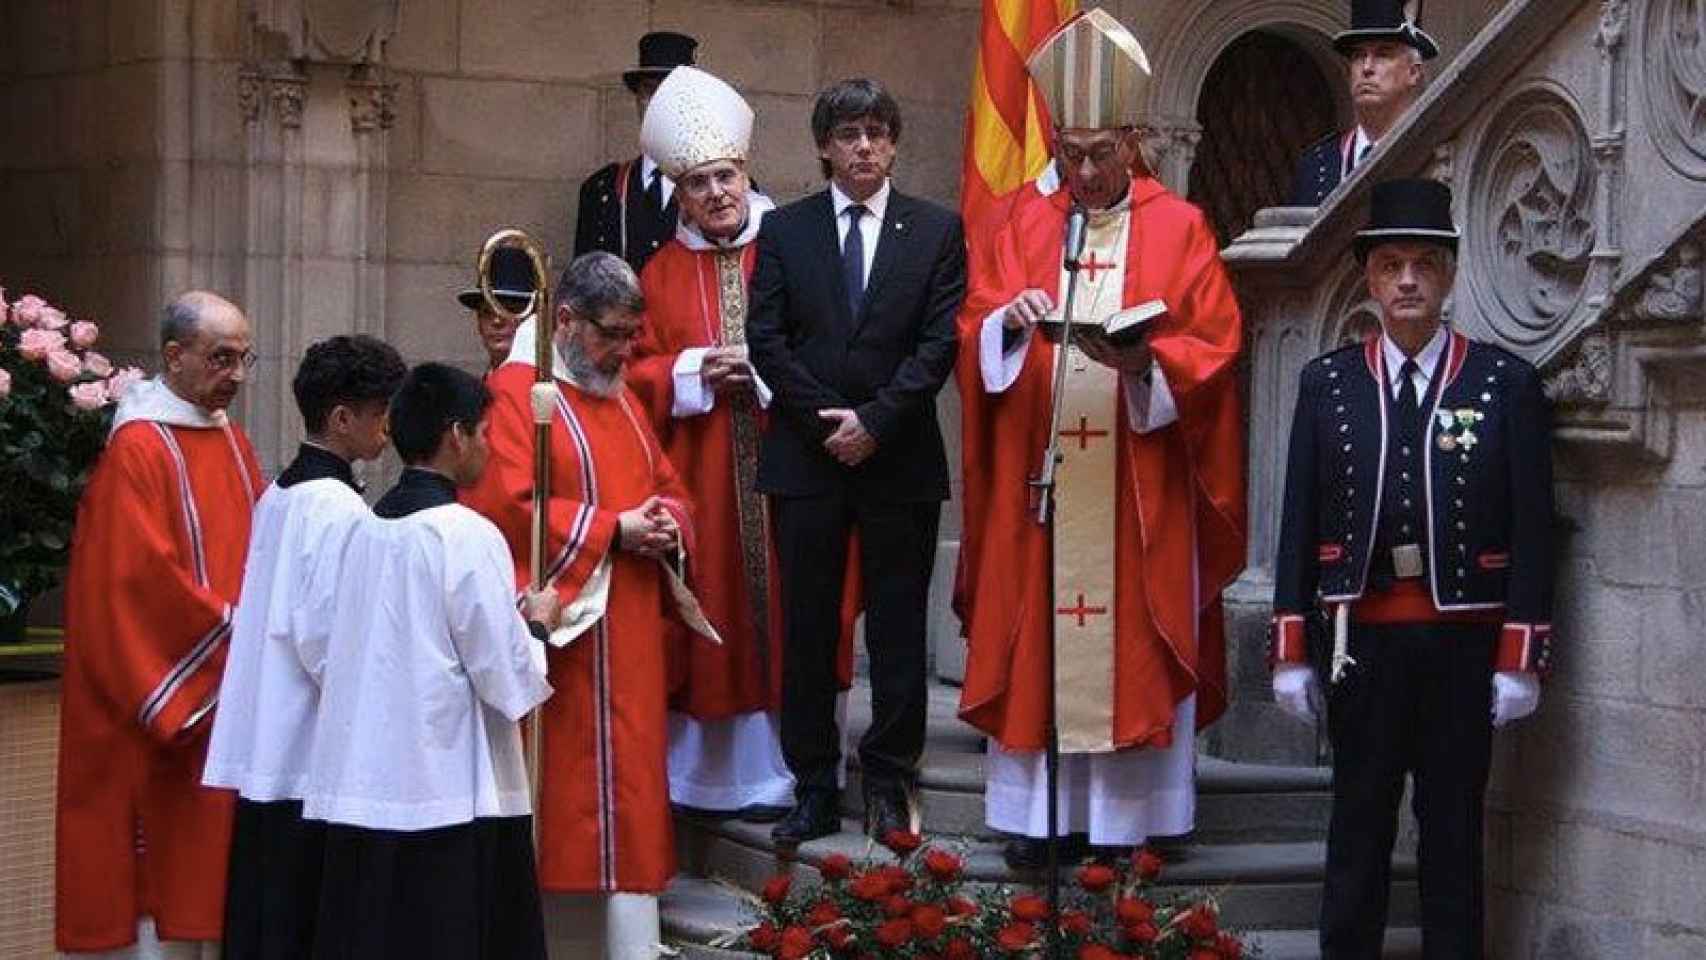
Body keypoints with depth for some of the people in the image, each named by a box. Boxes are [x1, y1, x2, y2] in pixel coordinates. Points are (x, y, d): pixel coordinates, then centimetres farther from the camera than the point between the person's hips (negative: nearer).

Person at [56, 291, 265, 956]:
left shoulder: (232, 443, 13)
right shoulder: (137, 449, -11)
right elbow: (143, 579, -18)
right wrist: (238, 634, -14)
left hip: (230, 700, 7)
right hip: (169, 701, -7)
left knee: (213, 860, 8)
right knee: (165, 862, -4)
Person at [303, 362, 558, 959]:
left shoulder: (366, 529, 7)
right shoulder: (467, 535, -12)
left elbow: (331, 659, 14)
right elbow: (510, 681, -13)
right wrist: (538, 624, 8)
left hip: (360, 792, 6)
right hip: (449, 794, -6)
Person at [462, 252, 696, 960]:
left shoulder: (620, 399, 19)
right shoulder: (514, 392, -8)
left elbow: (668, 488, 22)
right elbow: (508, 506, -19)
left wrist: (667, 523, -1)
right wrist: (612, 530, -17)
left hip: (630, 638, 8)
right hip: (562, 634, -8)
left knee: (630, 783, 8)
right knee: (565, 790, -7)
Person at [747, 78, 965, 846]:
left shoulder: (937, 231, 5)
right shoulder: (784, 230, 8)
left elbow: (941, 342, -3)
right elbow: (766, 340, 1)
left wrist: (874, 421, -11)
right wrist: (829, 421, -8)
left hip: (901, 458, -1)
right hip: (805, 458, 1)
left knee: (897, 630, 3)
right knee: (807, 631, 4)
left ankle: (889, 784, 11)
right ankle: (813, 789, 10)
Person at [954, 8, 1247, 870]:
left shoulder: (1179, 229, 3)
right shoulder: (1022, 227, 10)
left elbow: (1212, 348, -2)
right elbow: (974, 331, 5)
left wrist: (1142, 359, -20)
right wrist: (1009, 320, -17)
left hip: (1138, 484, -2)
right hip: (1038, 475, 2)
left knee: (1130, 635, -1)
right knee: (1036, 633, 1)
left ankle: (1123, 812, 5)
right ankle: (1037, 807, 7)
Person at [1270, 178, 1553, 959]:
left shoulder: (1507, 383, 1)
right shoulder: (1326, 383, 6)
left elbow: (1531, 528, -1)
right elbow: (1300, 523, 5)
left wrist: (1521, 659, -6)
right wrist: (1291, 651, 1)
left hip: (1464, 641, -1)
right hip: (1362, 637, 1)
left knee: (1454, 828, 6)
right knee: (1358, 826, 8)